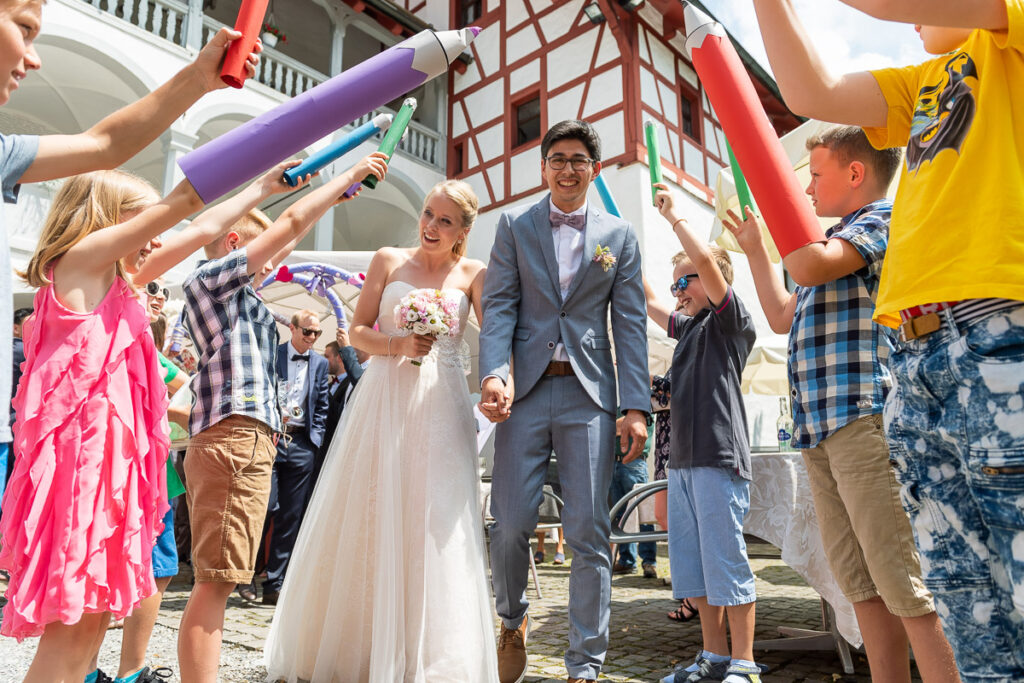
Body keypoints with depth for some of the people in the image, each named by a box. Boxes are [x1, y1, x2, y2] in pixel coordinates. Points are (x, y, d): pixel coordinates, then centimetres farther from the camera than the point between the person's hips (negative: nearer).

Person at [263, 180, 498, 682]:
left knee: (434, 527, -2)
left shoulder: (473, 274, 7)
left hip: (440, 409, -1)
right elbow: (358, 331, 7)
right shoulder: (388, 260, 9)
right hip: (383, 399, 1)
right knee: (365, 520, 6)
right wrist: (400, 345, -13)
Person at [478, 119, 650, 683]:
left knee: (589, 532, 1)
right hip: (525, 389, 0)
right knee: (511, 524, 2)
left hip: (590, 393, 0)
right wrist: (494, 372, -16)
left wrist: (636, 407, -3)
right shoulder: (514, 225, 10)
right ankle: (513, 622, 31)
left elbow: (630, 324, 5)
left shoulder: (620, 235, 11)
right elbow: (498, 304, 1)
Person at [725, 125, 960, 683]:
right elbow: (782, 316, 32)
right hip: (821, 429, 9)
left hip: (865, 417, -9)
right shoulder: (836, 239, 26)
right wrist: (754, 247, 34)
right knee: (860, 583, 10)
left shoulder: (882, 219, 0)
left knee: (904, 582, -10)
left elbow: (810, 266, -19)